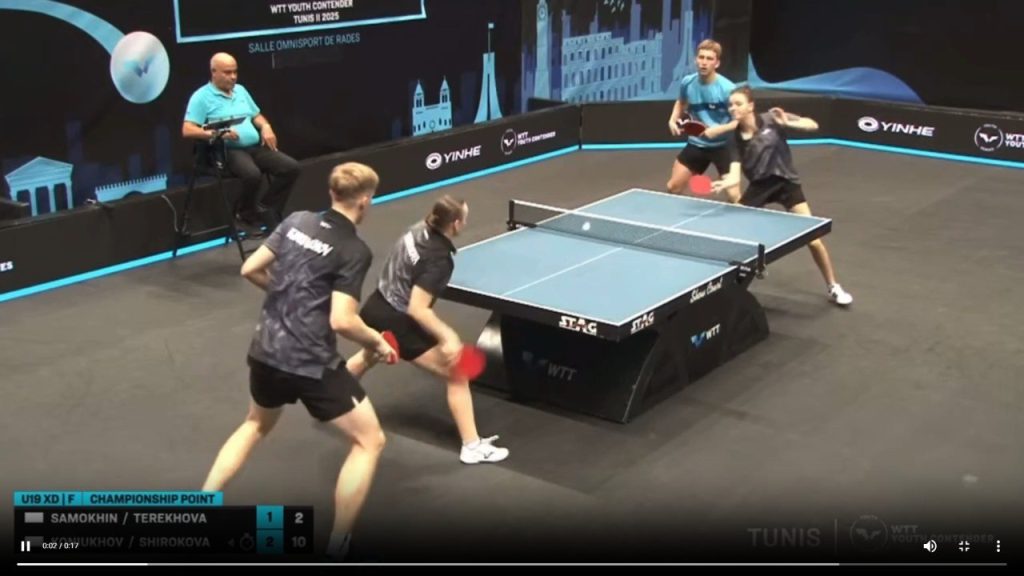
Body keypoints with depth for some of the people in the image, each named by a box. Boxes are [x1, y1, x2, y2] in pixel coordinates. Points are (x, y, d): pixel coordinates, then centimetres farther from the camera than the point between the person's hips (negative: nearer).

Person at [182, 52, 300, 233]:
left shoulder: (240, 90, 19)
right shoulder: (202, 97, -2)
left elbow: (256, 115, 28)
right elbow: (187, 130, -11)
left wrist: (266, 127, 4)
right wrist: (214, 134, -26)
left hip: (255, 147, 7)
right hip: (228, 150, -7)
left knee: (291, 167, -13)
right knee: (253, 175, -36)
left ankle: (266, 209, 2)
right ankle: (246, 215, -8)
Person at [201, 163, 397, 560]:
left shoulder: (297, 221, 4)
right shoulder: (354, 251, -14)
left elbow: (250, 270, 10)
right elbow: (341, 321, -21)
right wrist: (377, 343, -4)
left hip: (265, 352, 7)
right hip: (311, 364, -7)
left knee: (256, 425, 34)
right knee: (369, 441, 7)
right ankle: (337, 547, 8)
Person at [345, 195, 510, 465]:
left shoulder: (419, 229, -2)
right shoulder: (439, 259, -25)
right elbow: (417, 309, -29)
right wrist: (448, 337, -29)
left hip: (375, 308, 9)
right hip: (397, 323, -9)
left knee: (369, 356, 41)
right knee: (456, 375, -1)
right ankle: (473, 446, 3)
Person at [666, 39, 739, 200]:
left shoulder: (727, 89, -22)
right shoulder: (687, 82, -6)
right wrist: (673, 120, 0)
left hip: (722, 145, -4)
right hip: (697, 144, 5)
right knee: (673, 187, 8)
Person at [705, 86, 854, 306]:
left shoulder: (772, 120, -15)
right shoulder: (735, 139, -9)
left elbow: (813, 125, -13)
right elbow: (735, 175, -17)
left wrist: (787, 123, -30)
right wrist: (725, 183, -39)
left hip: (786, 182, -3)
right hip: (759, 186, 3)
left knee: (812, 239, -6)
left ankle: (833, 287, 13)